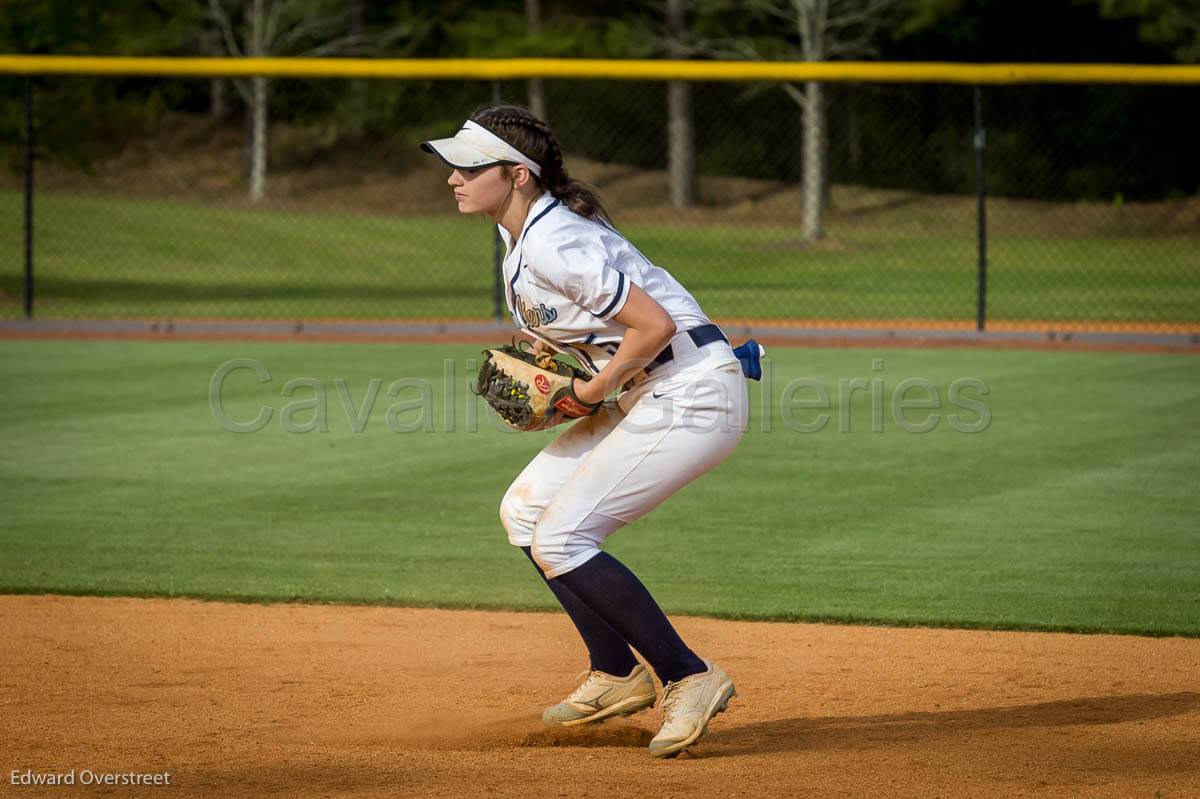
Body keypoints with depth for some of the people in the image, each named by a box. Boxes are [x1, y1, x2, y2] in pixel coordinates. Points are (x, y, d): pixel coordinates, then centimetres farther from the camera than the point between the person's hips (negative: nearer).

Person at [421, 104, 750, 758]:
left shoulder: (553, 243, -21)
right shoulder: (521, 237, 9)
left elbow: (655, 324, -24)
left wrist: (591, 391, -13)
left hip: (693, 392, -11)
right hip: (648, 395, 11)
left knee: (559, 539, -14)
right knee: (525, 510, 12)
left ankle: (688, 678, -8)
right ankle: (616, 677, 18)